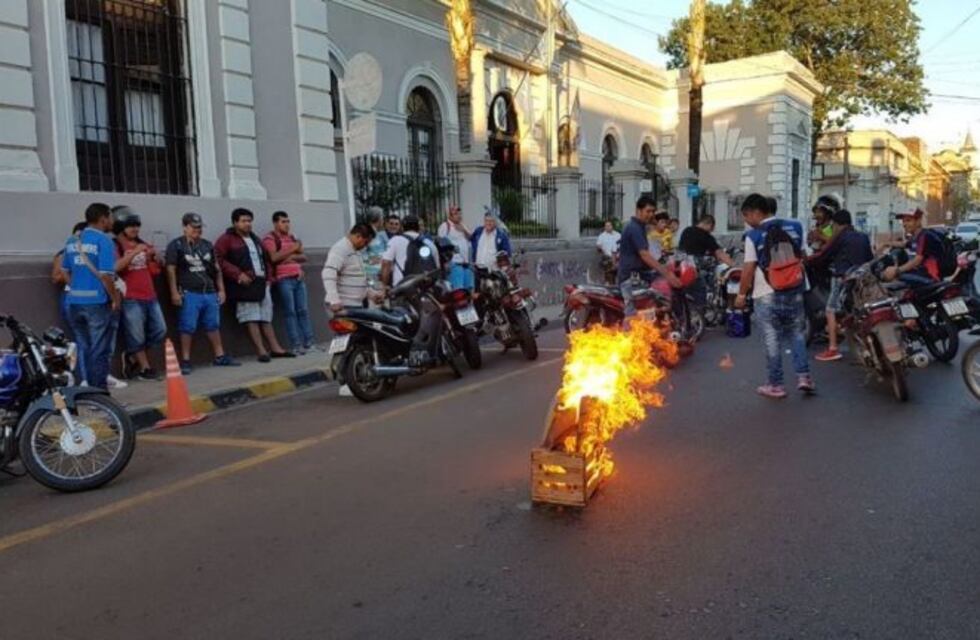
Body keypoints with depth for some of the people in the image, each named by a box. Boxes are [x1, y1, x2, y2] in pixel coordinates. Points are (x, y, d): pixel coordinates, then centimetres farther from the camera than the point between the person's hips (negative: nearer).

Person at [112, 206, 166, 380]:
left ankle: (133, 357, 26)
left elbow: (157, 266, 24)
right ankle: (145, 367, 11)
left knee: (160, 331, 11)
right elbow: (115, 267, -23)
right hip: (131, 299, -7)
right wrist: (134, 252, -25)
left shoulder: (142, 243, 16)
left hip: (150, 296, 7)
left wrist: (155, 256, 3)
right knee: (136, 336, -1)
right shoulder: (115, 246, -5)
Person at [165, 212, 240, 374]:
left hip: (209, 292, 6)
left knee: (213, 325, 12)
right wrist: (174, 292, -13)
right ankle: (185, 361, 4)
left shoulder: (207, 245, 16)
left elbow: (216, 268, 18)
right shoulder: (176, 245, -1)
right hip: (189, 293, -6)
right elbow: (171, 270, -6)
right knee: (188, 328, -3)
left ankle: (220, 356, 21)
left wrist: (221, 289, 14)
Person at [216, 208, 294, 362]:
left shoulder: (255, 239, 21)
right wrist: (238, 274, -18)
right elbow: (219, 260, -13)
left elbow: (266, 259, 25)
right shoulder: (227, 239, -2)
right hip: (245, 284, -7)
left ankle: (275, 348, 12)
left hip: (261, 283, 7)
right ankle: (261, 351, -7)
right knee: (252, 318, -6)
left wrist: (267, 275, 10)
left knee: (266, 317, 10)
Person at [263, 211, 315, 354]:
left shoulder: (291, 237, 22)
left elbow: (303, 257, 19)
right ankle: (295, 345, -7)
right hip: (283, 280, -6)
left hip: (298, 278, 6)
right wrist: (292, 249, -10)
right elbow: (274, 257, -14)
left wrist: (294, 257, -1)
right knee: (290, 312, -7)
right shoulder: (269, 238, 1)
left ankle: (308, 342, 6)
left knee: (303, 310, 3)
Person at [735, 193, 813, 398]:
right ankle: (803, 376, 8)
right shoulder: (794, 227, 3)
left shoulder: (753, 236, -11)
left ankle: (775, 385, 10)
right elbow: (802, 257, 12)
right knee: (796, 333, 17)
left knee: (772, 339, 4)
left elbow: (748, 268, -11)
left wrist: (742, 294, 0)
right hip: (793, 290, 4)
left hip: (766, 294, -4)